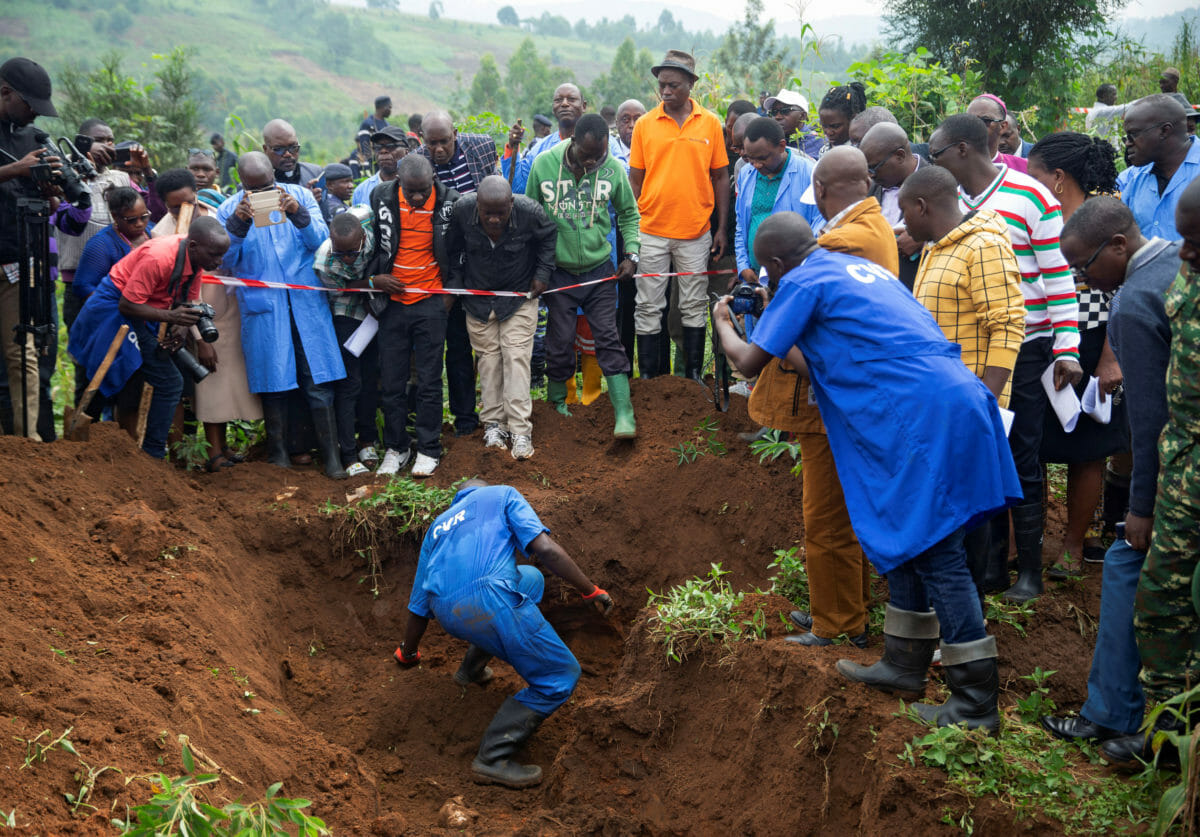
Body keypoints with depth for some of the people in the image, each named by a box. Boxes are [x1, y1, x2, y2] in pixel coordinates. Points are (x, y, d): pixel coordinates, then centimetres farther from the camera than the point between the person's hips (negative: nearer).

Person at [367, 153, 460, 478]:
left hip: (431, 302, -2)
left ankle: (428, 449, 15)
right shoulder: (381, 197, -6)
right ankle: (395, 448, 21)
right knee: (391, 381, 6)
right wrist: (373, 277, -3)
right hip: (392, 301, 2)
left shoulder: (449, 202, -9)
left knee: (429, 381, 3)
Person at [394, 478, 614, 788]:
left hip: (447, 615, 7)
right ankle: (493, 759, -3)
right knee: (560, 677, 6)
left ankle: (472, 668, 40)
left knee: (530, 579, 34)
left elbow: (419, 605, 34)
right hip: (490, 599, -7)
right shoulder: (502, 495, 19)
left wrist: (407, 653, 50)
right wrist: (591, 590, 6)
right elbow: (544, 548, 1)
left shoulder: (439, 526, 33)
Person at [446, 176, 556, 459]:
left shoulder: (529, 212, -24)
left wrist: (542, 274, -3)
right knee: (488, 357, 3)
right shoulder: (462, 210, -21)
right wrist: (454, 283, 2)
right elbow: (453, 249, 1)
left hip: (519, 295, -2)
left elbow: (549, 236, 0)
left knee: (516, 356, -8)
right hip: (478, 296, 2)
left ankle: (521, 430, -6)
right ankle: (494, 423, 14)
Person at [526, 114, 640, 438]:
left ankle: (624, 415, -2)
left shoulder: (613, 168, -8)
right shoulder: (544, 164, -9)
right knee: (560, 342, 5)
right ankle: (557, 405, 26)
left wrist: (631, 254, -2)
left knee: (608, 339, -3)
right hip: (559, 271, 0)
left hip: (599, 270, 0)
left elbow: (629, 213, 8)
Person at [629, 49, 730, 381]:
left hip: (696, 232, 0)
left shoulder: (710, 123, 2)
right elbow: (635, 179, 5)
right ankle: (648, 376, 13)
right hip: (651, 231, 0)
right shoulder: (645, 124, 2)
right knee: (648, 307, 4)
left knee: (694, 306, 8)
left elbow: (720, 177, 7)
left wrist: (722, 228, 3)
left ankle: (693, 375, 19)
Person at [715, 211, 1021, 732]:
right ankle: (905, 664, 30)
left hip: (926, 415, -9)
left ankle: (976, 703, 0)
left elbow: (749, 361, 2)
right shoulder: (860, 267, 25)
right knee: (910, 538, 19)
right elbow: (827, 366, 31)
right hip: (954, 400, 10)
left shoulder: (803, 284, -2)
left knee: (936, 553, -5)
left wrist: (722, 322, 22)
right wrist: (779, 330, 39)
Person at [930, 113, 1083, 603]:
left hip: (1022, 349, -6)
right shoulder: (952, 200, 8)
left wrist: (1066, 350, -14)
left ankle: (1029, 570, 12)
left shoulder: (1031, 198, -11)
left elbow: (1059, 277, -11)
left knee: (1021, 461, 0)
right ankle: (991, 557, 23)